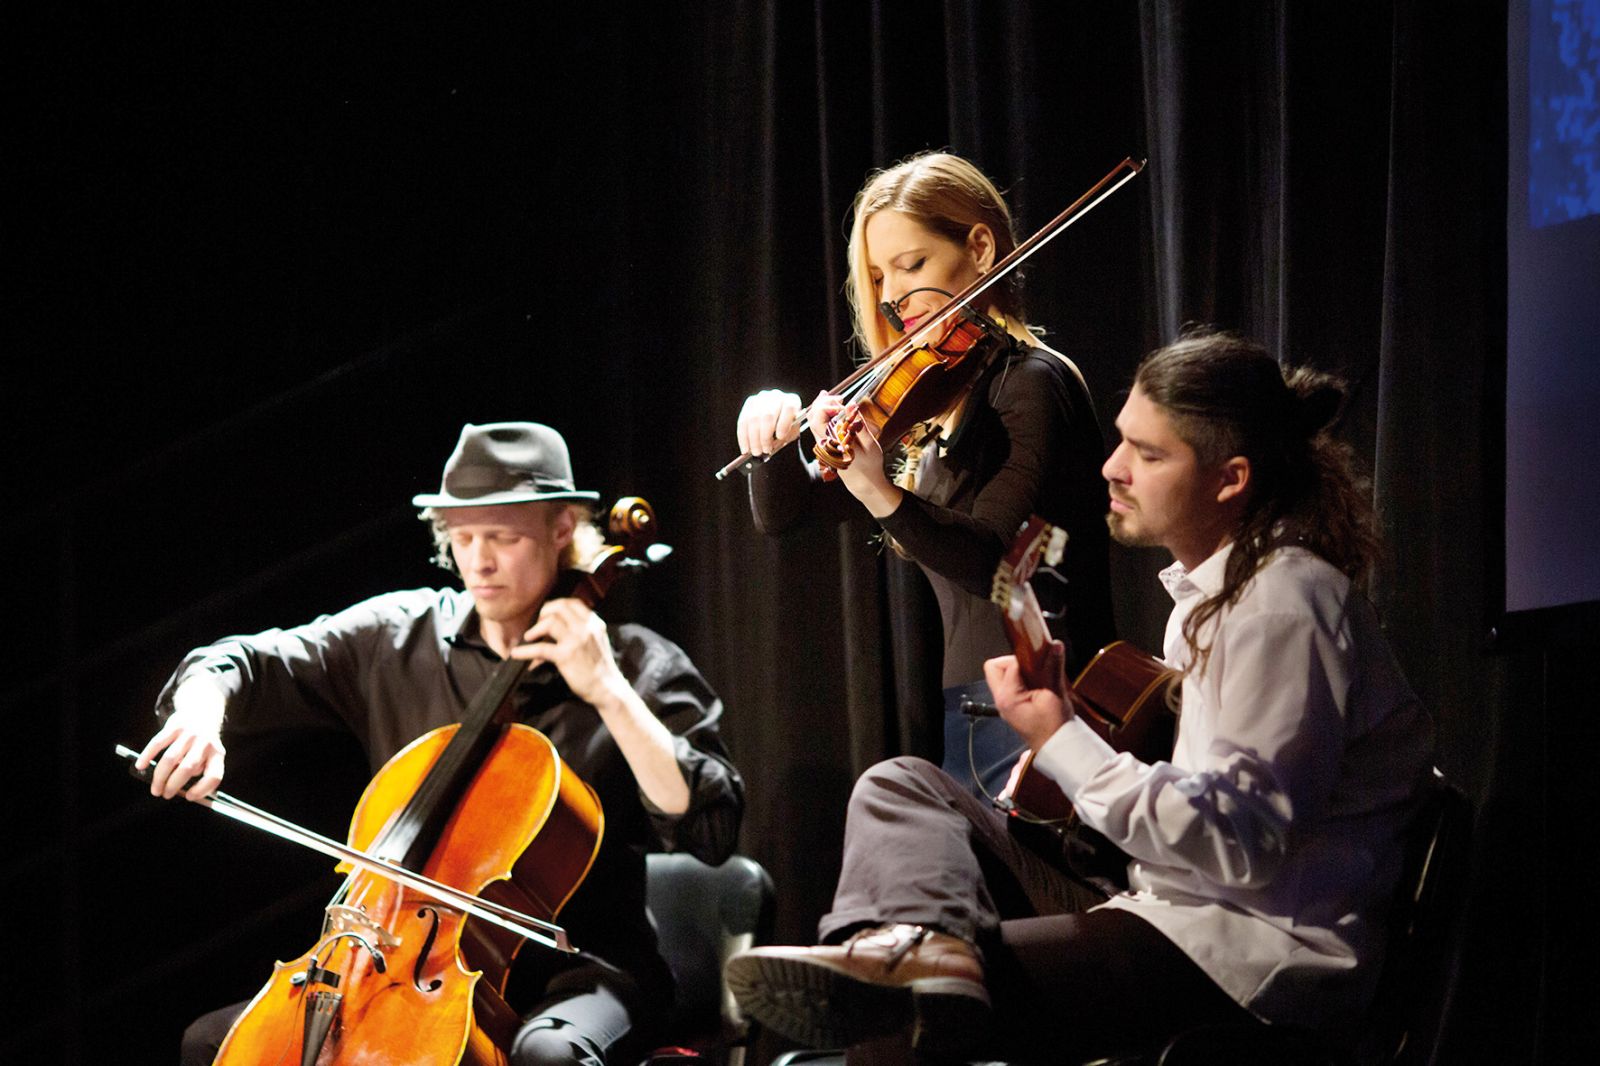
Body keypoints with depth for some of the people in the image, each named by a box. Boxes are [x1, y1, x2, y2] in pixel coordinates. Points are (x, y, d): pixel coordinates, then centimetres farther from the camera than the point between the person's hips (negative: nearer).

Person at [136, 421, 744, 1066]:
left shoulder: (636, 667, -1)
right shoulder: (397, 637, 8)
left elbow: (710, 828, -11)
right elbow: (244, 666, 7)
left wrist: (608, 691, -16)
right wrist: (201, 711, -17)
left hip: (578, 969, -4)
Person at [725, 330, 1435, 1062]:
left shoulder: (1287, 603, -16)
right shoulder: (1209, 587, 17)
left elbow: (1238, 842, -23)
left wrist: (1063, 743, -16)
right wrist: (1072, 707, 10)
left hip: (1261, 958, -11)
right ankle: (923, 941, -33)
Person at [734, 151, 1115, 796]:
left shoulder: (1031, 382, -8)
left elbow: (992, 562, -20)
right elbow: (782, 513, 19)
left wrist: (881, 496, -35)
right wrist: (774, 437, -2)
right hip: (963, 714, 8)